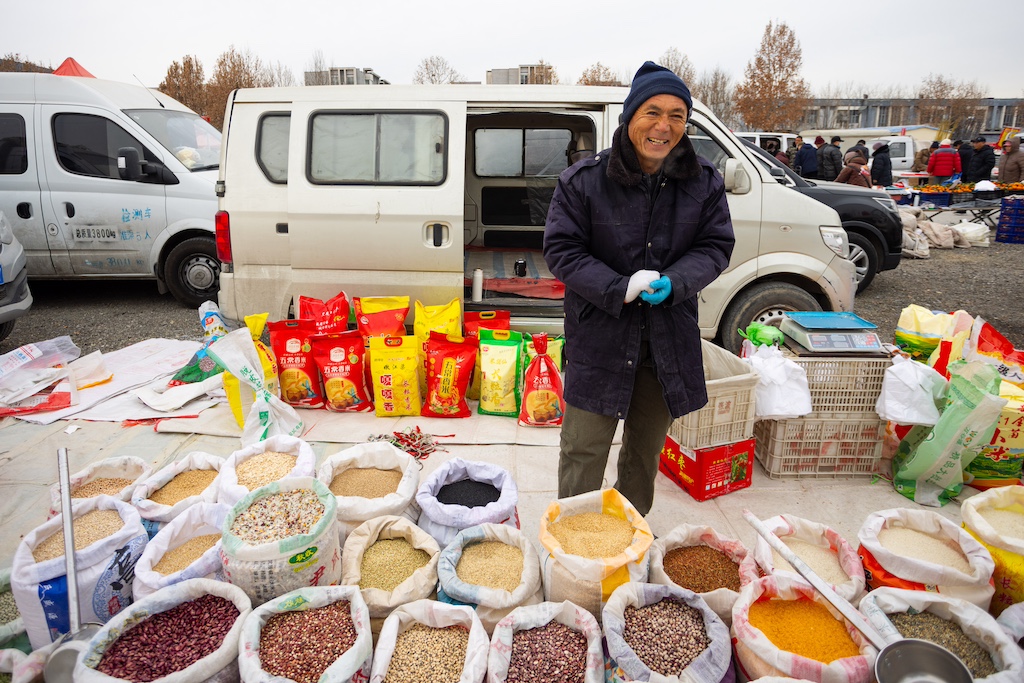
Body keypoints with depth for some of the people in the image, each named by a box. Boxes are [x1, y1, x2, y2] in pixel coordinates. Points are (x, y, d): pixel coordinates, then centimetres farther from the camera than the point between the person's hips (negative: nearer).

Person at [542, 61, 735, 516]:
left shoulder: (705, 183, 1)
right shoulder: (584, 179, -9)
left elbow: (716, 246, 3)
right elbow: (561, 249, -9)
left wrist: (672, 283, -18)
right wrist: (621, 289, -22)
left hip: (670, 338, 4)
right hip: (598, 337, -3)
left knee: (646, 450, 20)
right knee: (584, 450, 2)